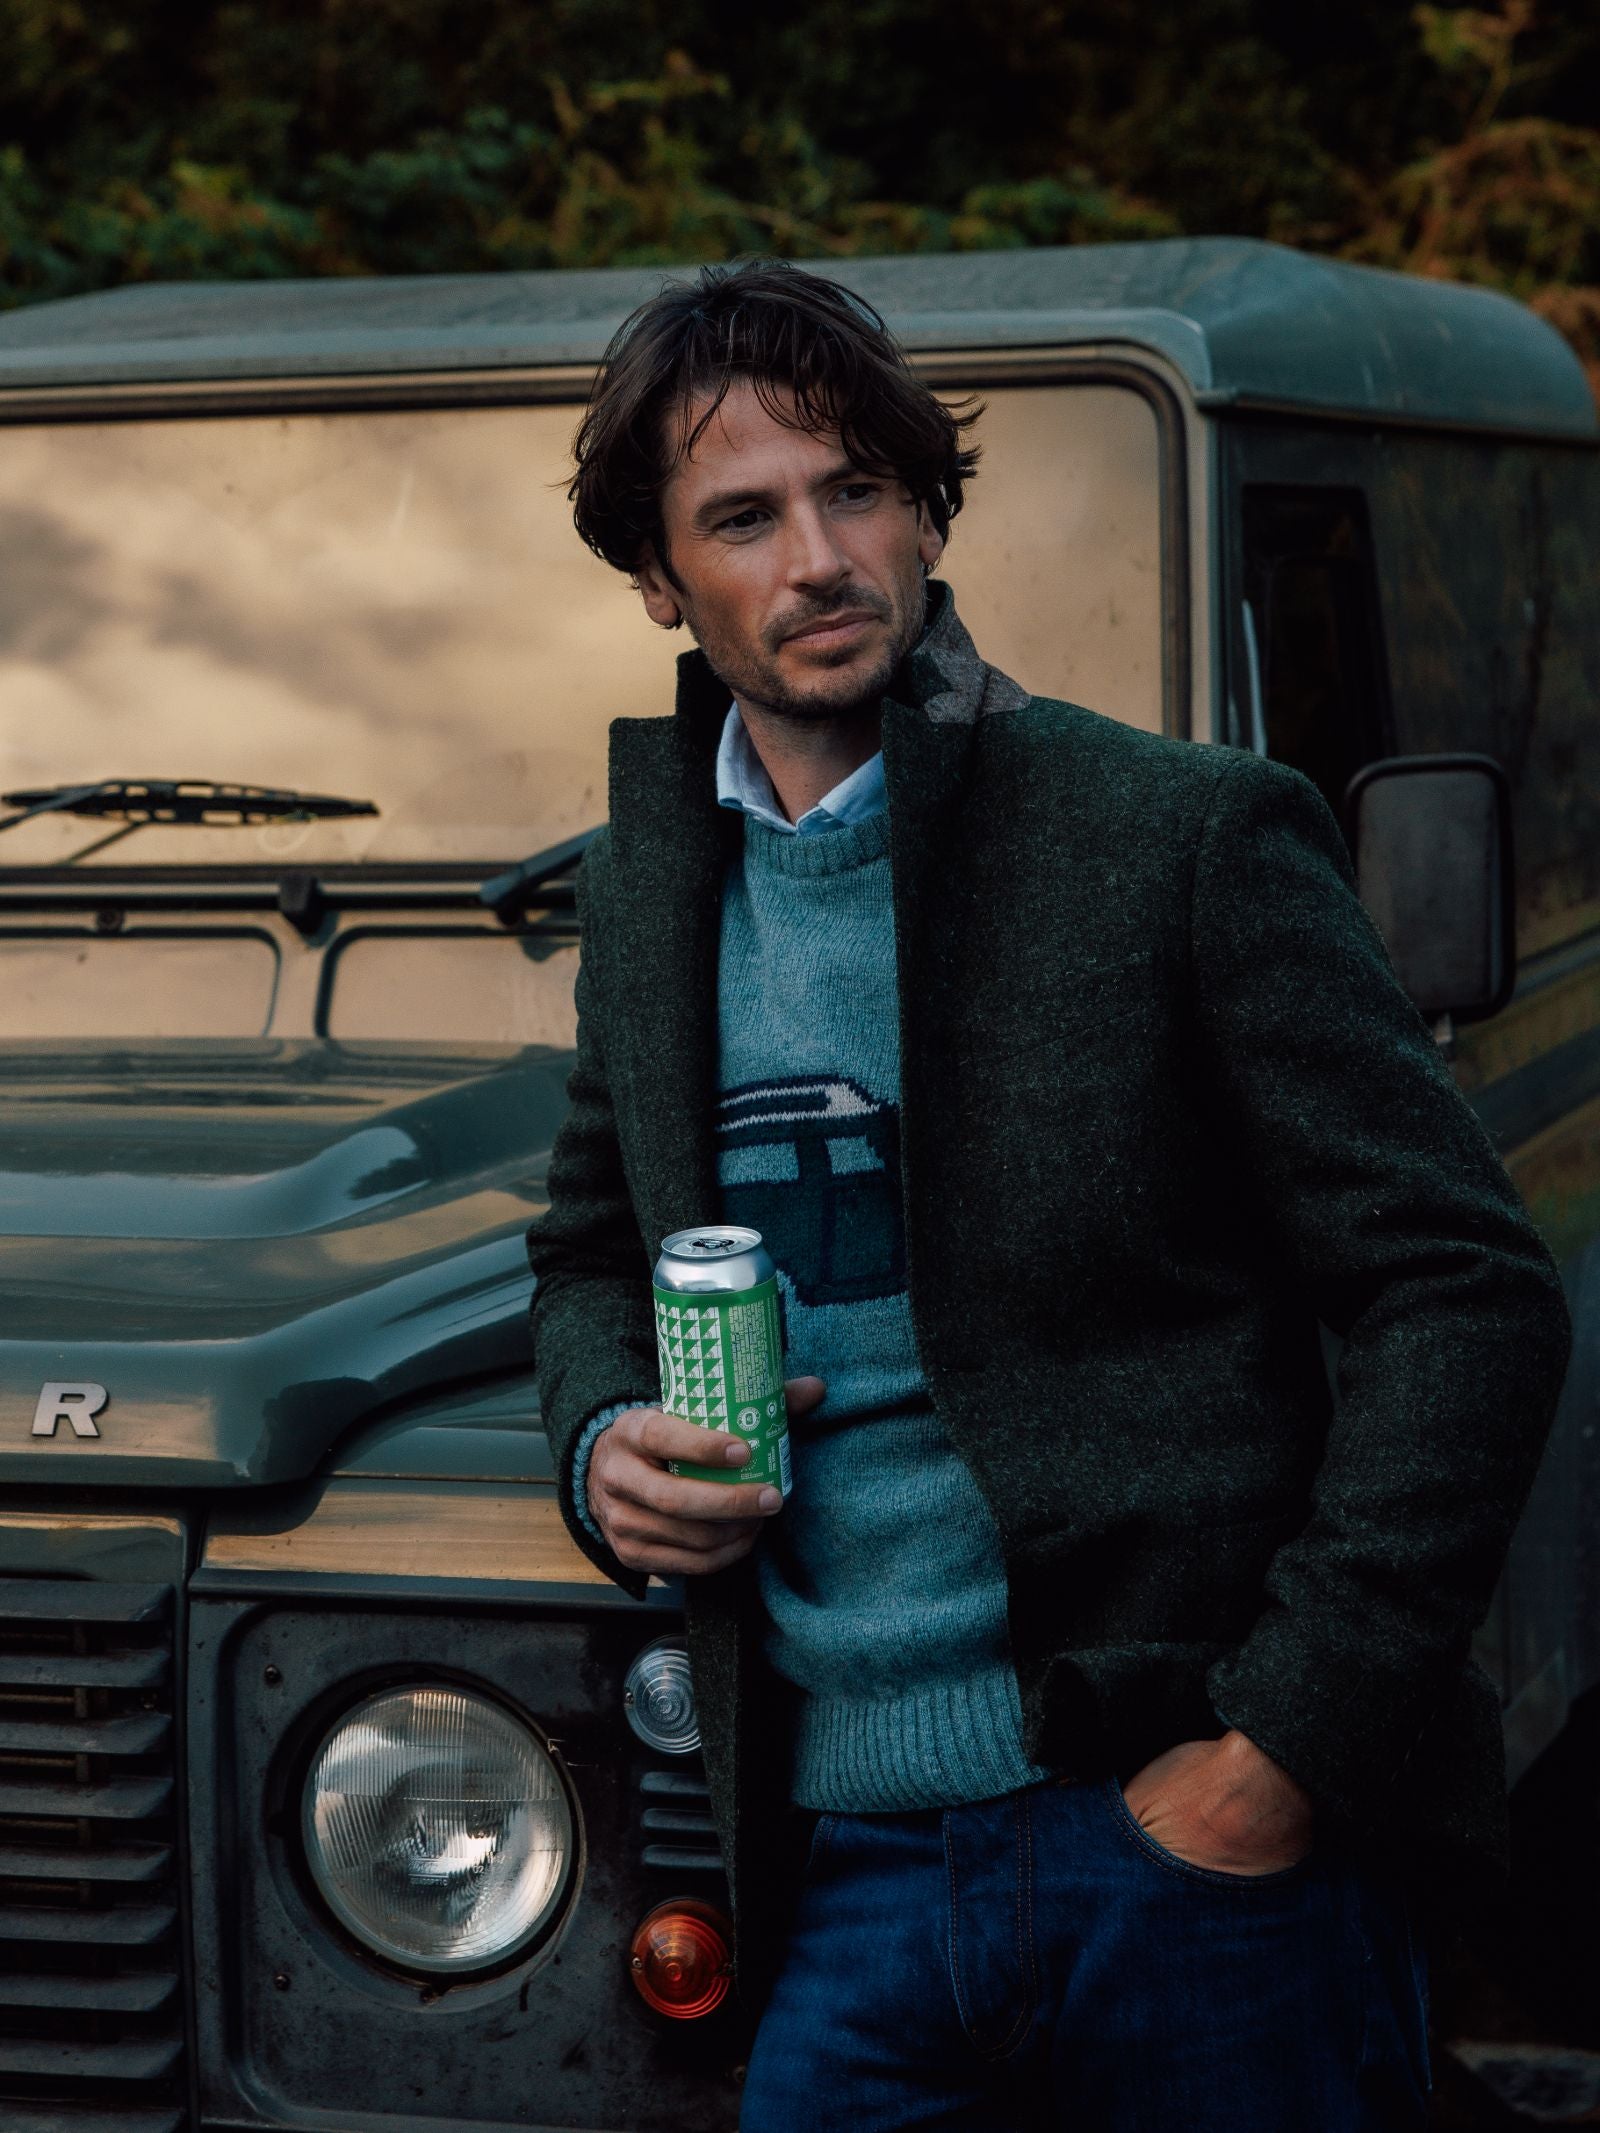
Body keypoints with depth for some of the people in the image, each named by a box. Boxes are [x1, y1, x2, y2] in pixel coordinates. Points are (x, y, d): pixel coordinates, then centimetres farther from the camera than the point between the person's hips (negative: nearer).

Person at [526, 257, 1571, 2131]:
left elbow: (1472, 1295, -9)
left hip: (1179, 1839, -4)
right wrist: (606, 1450, 3)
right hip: (848, 1870, 4)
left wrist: (1288, 1746, -15)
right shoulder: (649, 886, 10)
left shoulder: (1186, 838, -7)